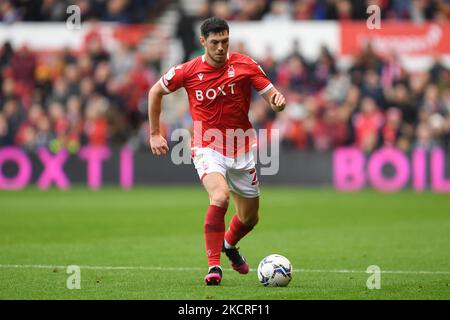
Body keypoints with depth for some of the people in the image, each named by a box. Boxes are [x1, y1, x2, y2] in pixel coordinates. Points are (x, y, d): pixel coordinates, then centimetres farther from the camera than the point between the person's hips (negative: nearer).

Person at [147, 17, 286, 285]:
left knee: (249, 218, 12)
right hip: (207, 148, -3)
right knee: (220, 197, -30)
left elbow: (272, 96, -3)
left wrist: (278, 101, -28)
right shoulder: (188, 71, -7)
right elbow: (156, 91, 8)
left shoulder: (244, 65, -5)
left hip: (241, 150, 3)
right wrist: (155, 134, 8)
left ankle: (229, 245, 48)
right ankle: (214, 266, -21)